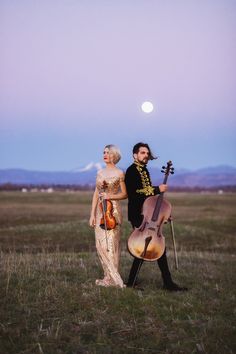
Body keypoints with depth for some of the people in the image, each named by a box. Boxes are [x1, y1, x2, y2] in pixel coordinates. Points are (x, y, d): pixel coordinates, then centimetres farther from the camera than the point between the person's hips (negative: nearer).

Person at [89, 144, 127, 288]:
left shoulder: (119, 173, -2)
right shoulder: (100, 173, 13)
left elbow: (125, 194, 0)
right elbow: (96, 194, 12)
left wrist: (110, 196, -15)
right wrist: (92, 214, 7)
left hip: (113, 210, -6)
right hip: (100, 210, 6)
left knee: (111, 244, -6)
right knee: (101, 244, 5)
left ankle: (114, 279, -1)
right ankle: (109, 276, 14)